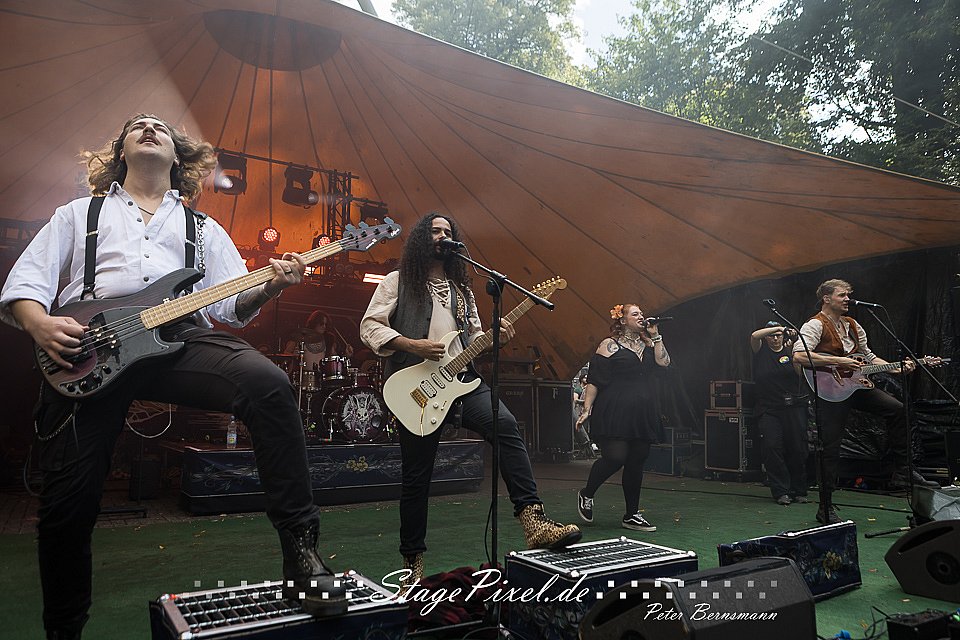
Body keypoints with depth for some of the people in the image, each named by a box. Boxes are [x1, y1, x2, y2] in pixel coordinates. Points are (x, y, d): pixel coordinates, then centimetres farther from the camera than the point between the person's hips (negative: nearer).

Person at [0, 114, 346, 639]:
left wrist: (268, 288, -7)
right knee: (68, 501, -3)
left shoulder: (203, 228, 27)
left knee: (270, 386, -30)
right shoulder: (78, 215, 26)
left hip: (181, 338, 0)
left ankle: (300, 548, -25)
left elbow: (229, 304, 15)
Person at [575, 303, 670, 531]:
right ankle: (586, 495, 11)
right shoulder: (610, 345, 0)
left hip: (642, 416, 6)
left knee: (636, 462, 7)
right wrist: (587, 409, -11)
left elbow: (664, 362, 0)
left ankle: (631, 515, 18)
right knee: (615, 457, -14)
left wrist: (655, 337, 3)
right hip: (615, 414, -6)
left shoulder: (648, 344, 18)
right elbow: (594, 380, -5)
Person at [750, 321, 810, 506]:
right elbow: (754, 335, -12)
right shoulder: (761, 351, 7)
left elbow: (800, 370, -9)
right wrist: (778, 327, -15)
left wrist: (792, 344, -17)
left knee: (797, 449, 0)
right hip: (768, 409, -1)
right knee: (772, 447, -11)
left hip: (793, 407, 1)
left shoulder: (790, 352, 8)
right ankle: (781, 492, -2)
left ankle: (798, 491, 14)